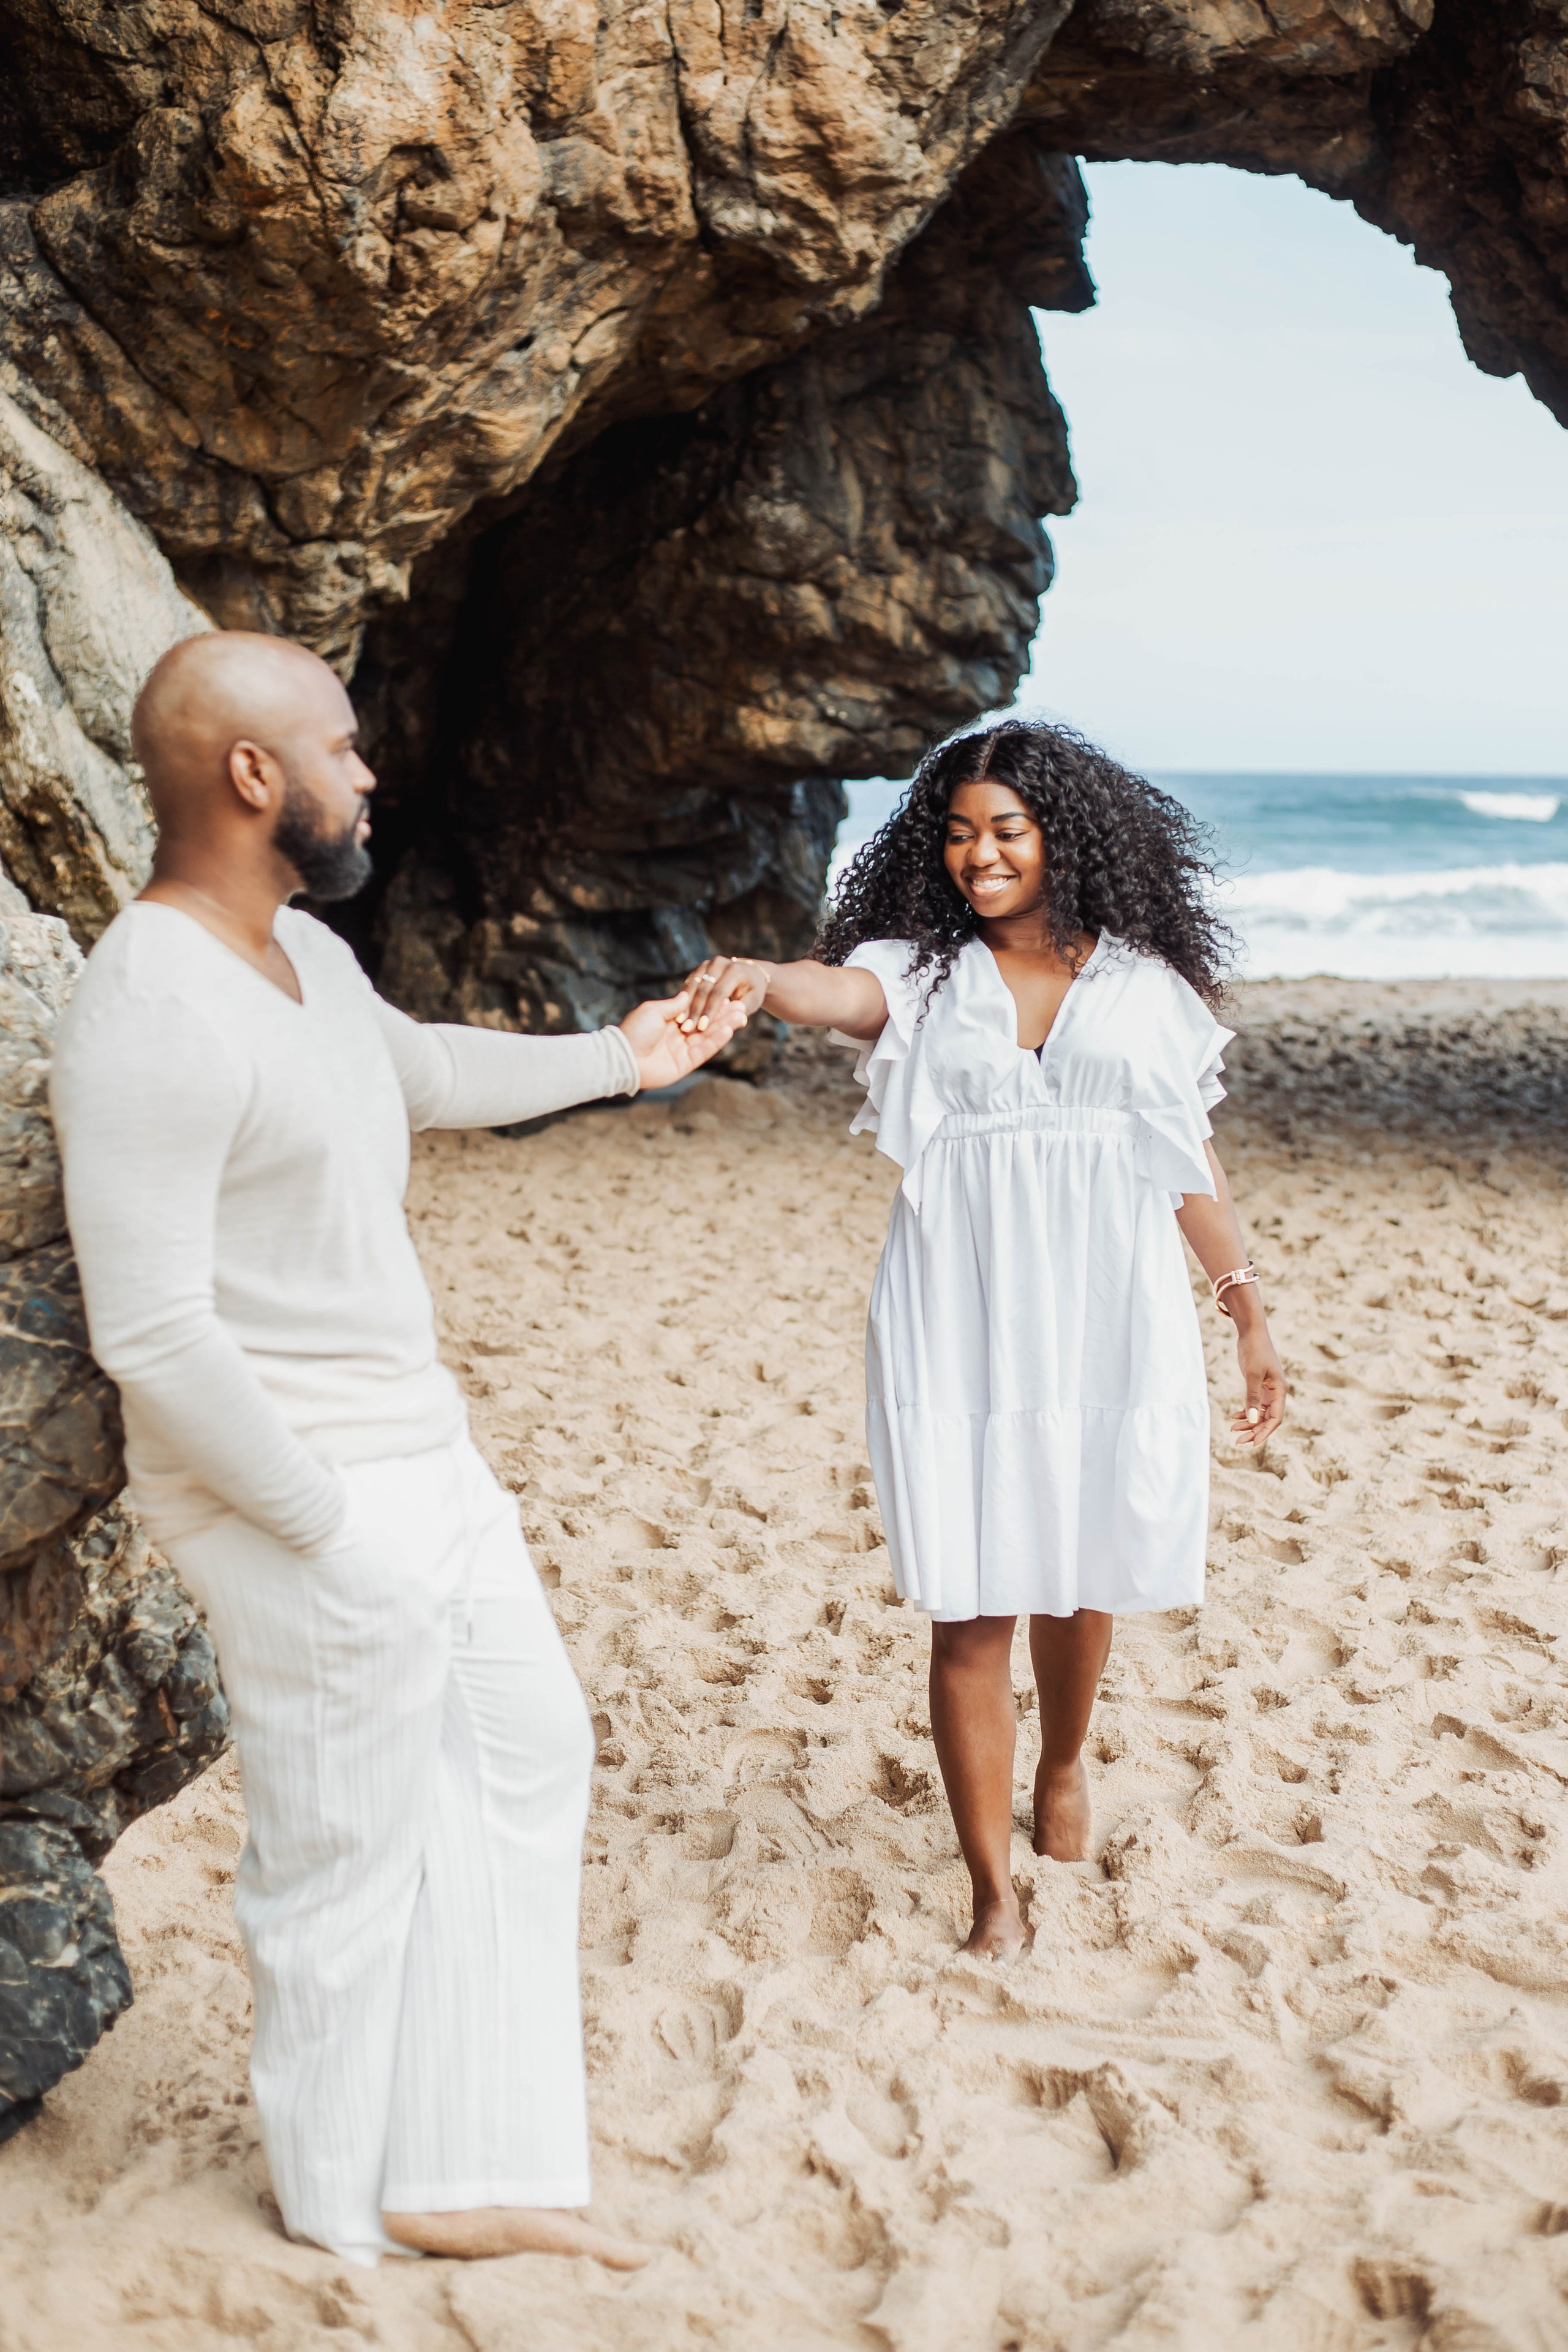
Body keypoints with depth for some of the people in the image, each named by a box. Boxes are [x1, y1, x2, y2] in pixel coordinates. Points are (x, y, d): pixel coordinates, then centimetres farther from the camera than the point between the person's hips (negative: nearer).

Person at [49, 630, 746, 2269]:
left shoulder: (302, 952, 7)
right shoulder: (150, 1012, -24)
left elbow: (427, 1070, 28)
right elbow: (150, 1332, -26)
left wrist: (617, 1058, 38)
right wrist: (327, 1531, -21)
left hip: (420, 1451, 10)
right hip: (299, 1495, -10)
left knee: (527, 1754, 17)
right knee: (348, 1856, 6)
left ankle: (458, 2175, 29)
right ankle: (343, 2204, 32)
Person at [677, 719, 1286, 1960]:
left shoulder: (1148, 983, 5)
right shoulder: (922, 975, 2)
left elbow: (1192, 1161, 11)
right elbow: (841, 992, -22)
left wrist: (1250, 1310, 13)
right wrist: (756, 980, -44)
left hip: (1110, 1322, 1)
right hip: (961, 1331, -1)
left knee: (1085, 1576, 14)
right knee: (972, 1608, -1)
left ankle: (1064, 1764, 46)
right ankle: (995, 1891, 10)